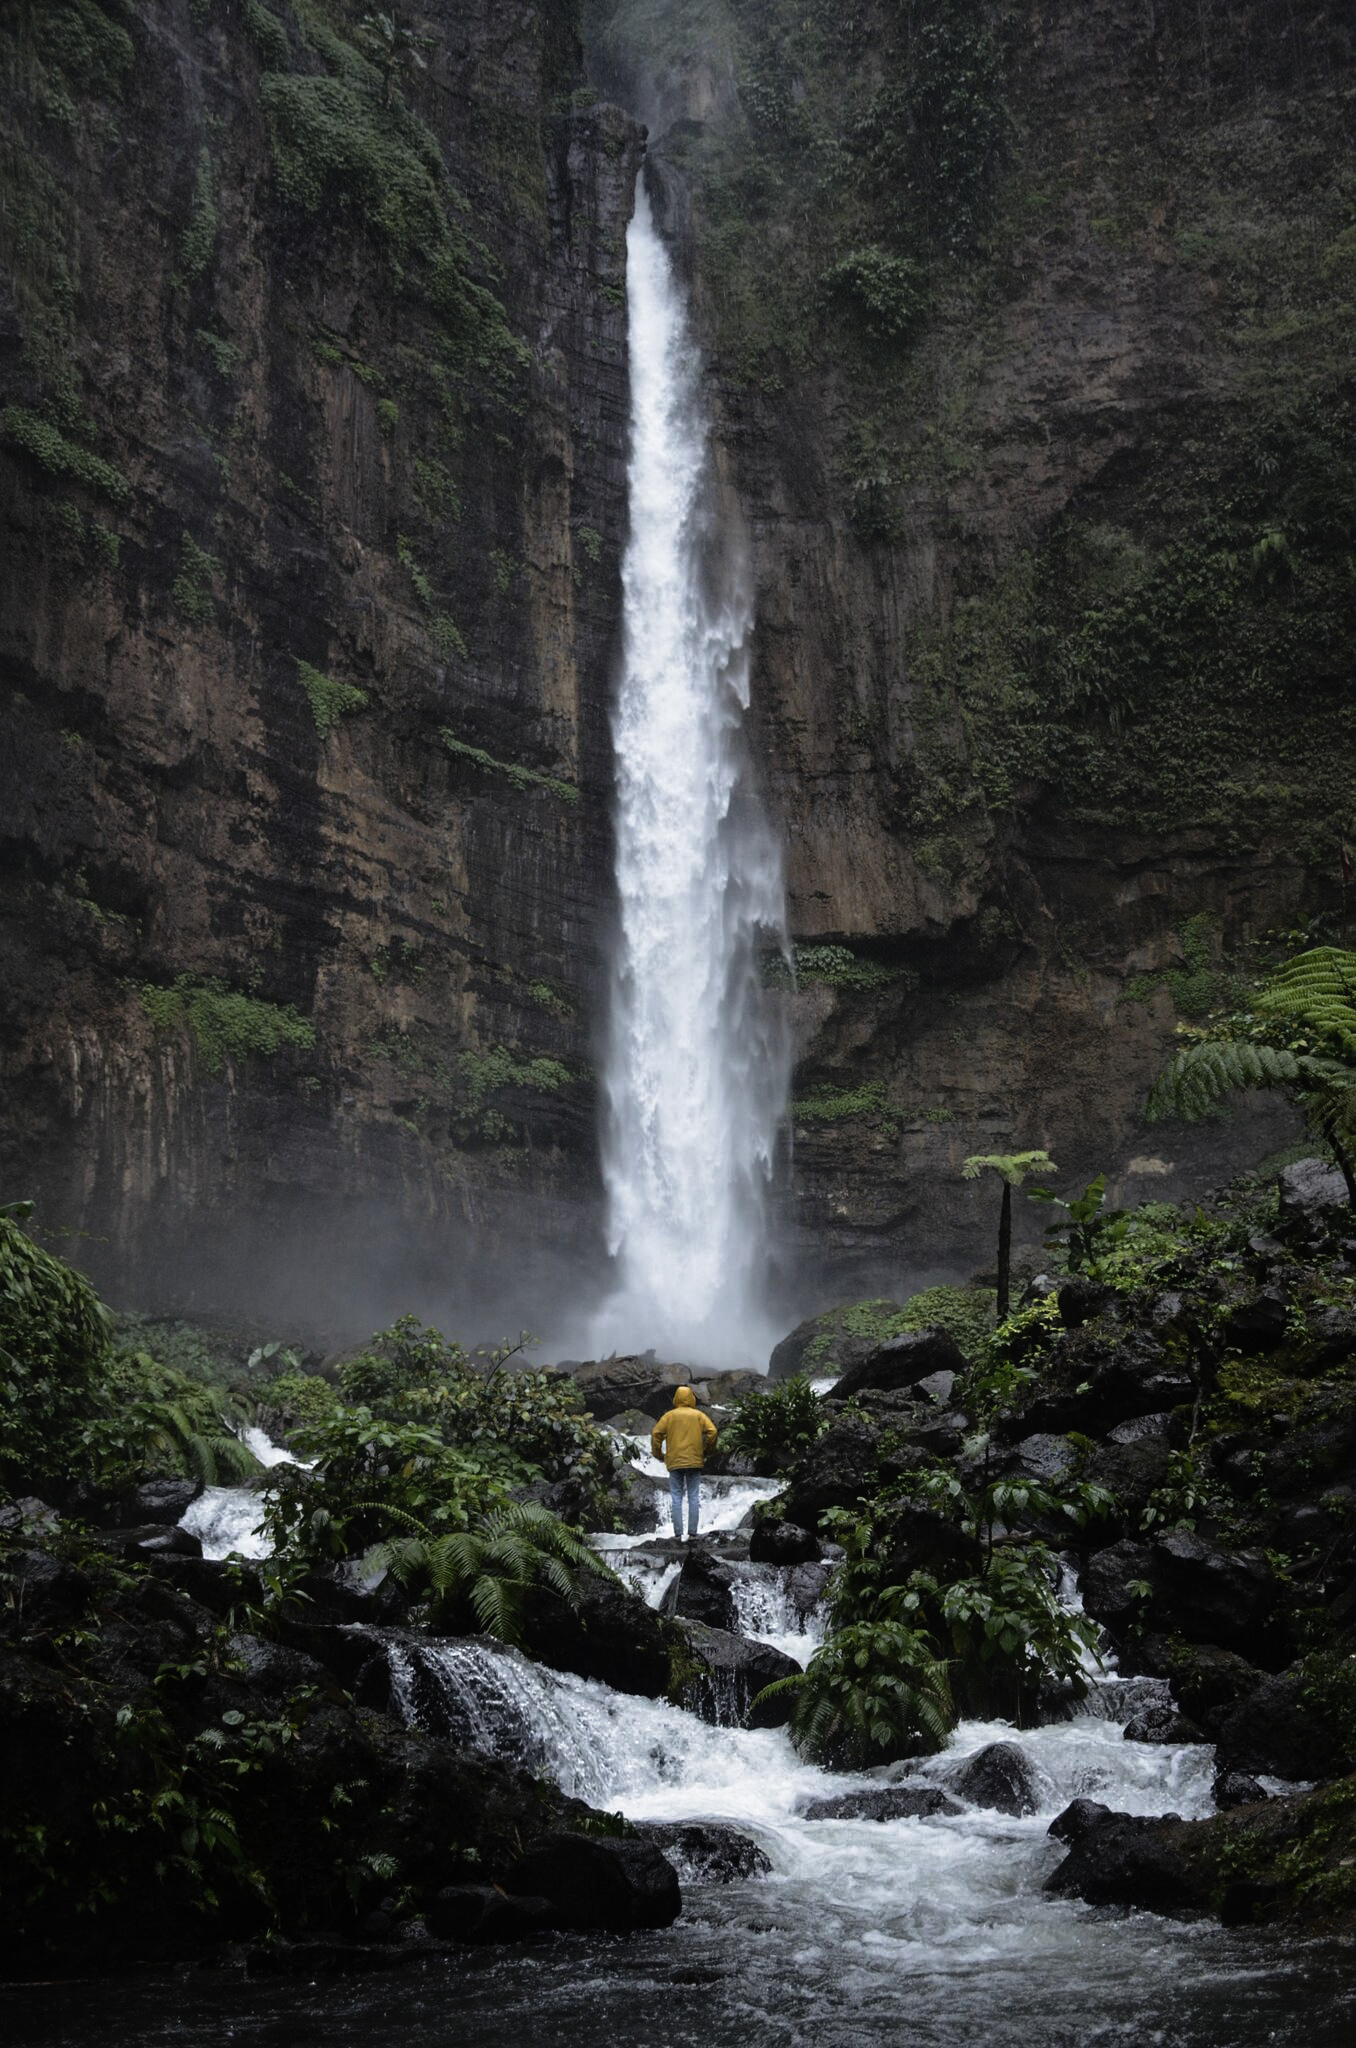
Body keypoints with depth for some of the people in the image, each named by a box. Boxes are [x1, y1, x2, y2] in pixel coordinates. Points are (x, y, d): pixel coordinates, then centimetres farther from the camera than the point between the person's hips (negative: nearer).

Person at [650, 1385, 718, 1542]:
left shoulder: (669, 1416, 5)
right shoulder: (699, 1415, 6)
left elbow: (656, 1434, -4)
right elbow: (712, 1431, -6)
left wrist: (657, 1453, 7)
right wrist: (708, 1450, 6)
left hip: (675, 1463, 0)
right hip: (695, 1462, 0)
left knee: (676, 1498, 3)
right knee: (694, 1498, 4)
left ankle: (678, 1534, -2)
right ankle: (692, 1534, -1)